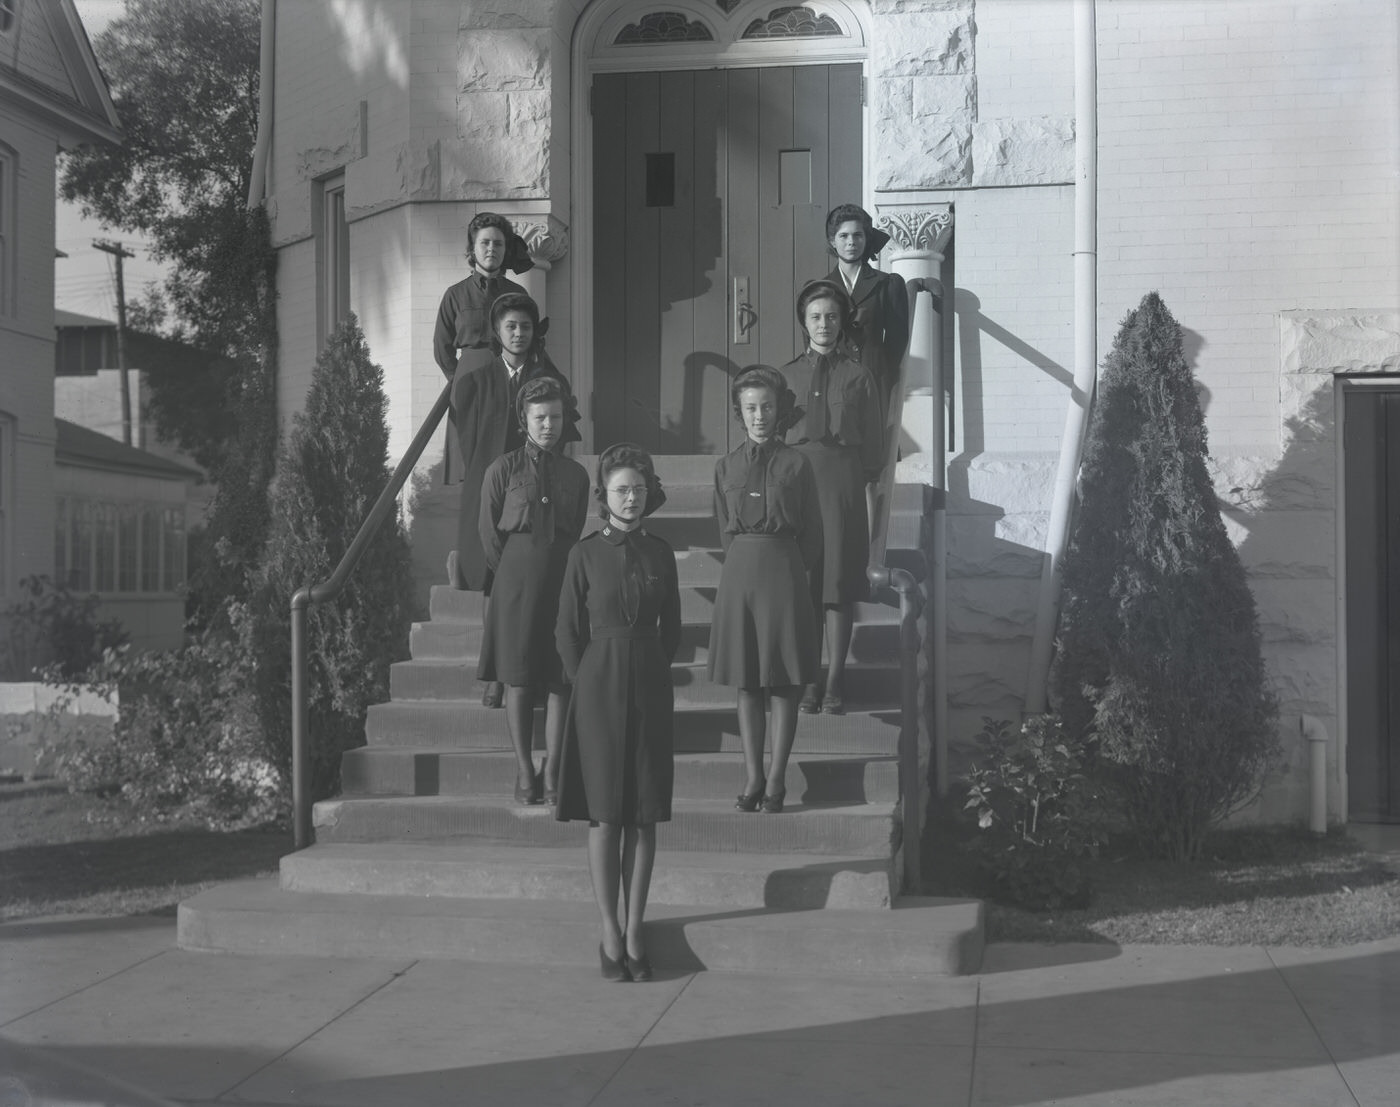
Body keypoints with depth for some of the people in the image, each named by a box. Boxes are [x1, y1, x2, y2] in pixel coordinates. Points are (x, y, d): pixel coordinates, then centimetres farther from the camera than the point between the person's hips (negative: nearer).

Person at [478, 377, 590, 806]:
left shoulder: (575, 474, 10)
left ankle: (552, 772, 6)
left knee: (560, 678, 0)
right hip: (516, 581, -2)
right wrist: (513, 574, 5)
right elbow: (490, 535, 3)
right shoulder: (503, 469, 1)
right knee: (518, 679, 0)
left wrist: (567, 571, 10)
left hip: (563, 581, 2)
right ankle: (525, 772, 7)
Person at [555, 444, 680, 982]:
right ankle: (610, 933, 7)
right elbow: (568, 631, 3)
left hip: (649, 689, 3)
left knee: (643, 816, 4)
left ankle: (635, 930, 12)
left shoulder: (659, 553, 6)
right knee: (604, 815, 0)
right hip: (599, 689, -3)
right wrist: (589, 683, 1)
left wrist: (652, 672, 8)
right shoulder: (585, 554, -1)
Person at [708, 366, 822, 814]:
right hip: (739, 573, 3)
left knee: (784, 684, 1)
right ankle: (752, 777, 13)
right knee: (746, 684, 6)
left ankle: (776, 780, 9)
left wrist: (804, 581, 2)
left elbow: (812, 533, 3)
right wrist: (742, 567, 10)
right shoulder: (726, 467, 8)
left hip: (784, 572, -3)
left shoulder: (796, 465, 0)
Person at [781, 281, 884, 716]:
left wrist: (865, 482, -2)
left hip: (843, 479, -1)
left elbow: (873, 444, 8)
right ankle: (807, 677, 7)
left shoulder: (859, 377, 7)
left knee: (840, 579, -2)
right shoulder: (787, 375, 11)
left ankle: (835, 679, 4)